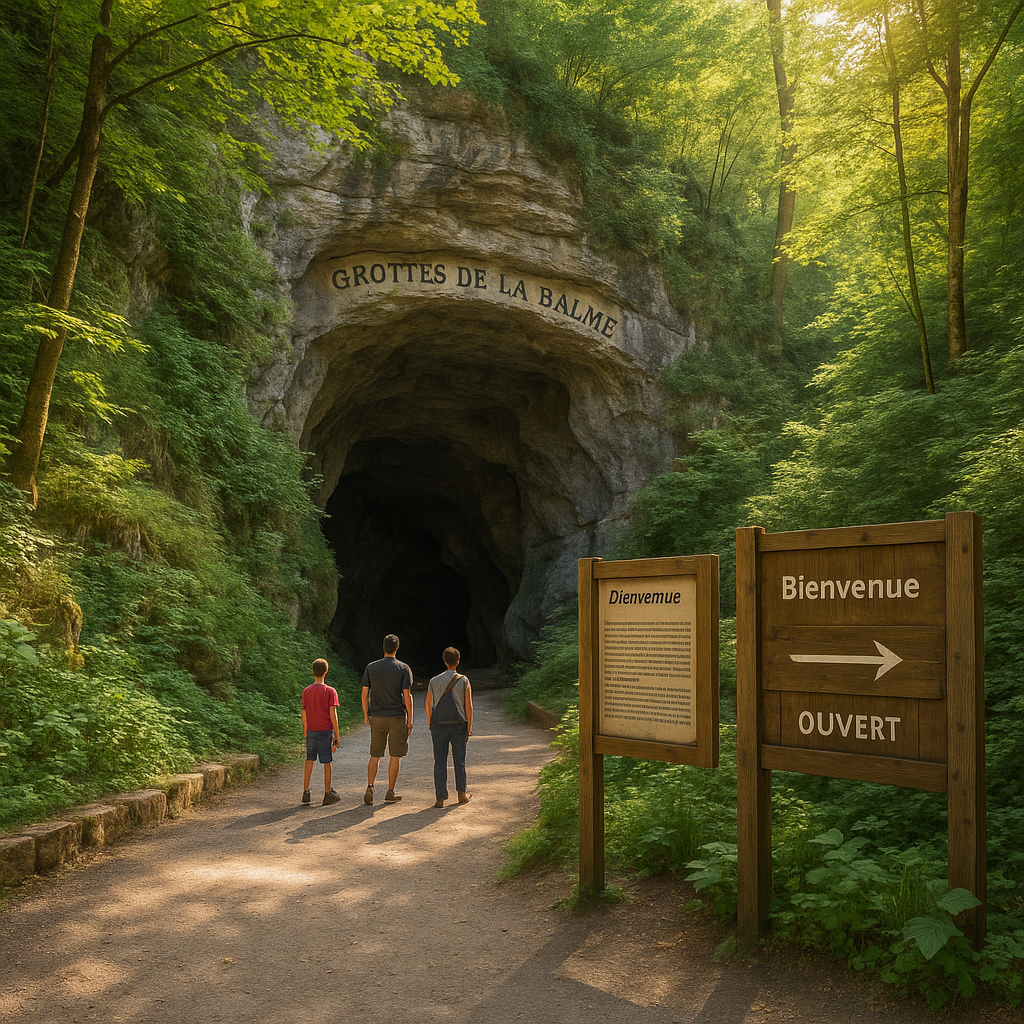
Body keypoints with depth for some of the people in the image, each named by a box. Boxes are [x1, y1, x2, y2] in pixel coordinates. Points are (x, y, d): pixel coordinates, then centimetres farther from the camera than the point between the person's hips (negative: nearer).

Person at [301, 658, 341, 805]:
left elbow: (304, 714, 6)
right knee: (327, 763, 5)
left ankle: (305, 792, 14)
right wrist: (337, 735, -7)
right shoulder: (330, 691, -10)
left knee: (309, 761, 13)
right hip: (325, 731, -4)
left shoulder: (306, 691, 2)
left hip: (311, 731, 4)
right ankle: (328, 794, 11)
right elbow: (333, 714, -13)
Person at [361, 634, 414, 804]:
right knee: (395, 756, 6)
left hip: (377, 717, 3)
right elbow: (407, 696, -9)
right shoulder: (403, 668, -6)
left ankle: (369, 787, -2)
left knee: (375, 755, 11)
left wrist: (366, 714, 14)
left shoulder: (371, 667, 2)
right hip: (397, 717, -3)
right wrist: (410, 720, -3)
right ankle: (390, 792, 8)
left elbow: (365, 693, 2)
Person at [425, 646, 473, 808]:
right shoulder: (463, 681, -2)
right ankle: (462, 794, 20)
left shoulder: (434, 681, 2)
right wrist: (469, 726, 2)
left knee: (440, 762, 2)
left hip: (439, 724, 1)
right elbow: (469, 705, -5)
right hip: (458, 724, -1)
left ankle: (440, 798, 1)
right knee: (459, 760, 10)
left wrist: (430, 724, 15)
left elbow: (428, 704, 3)